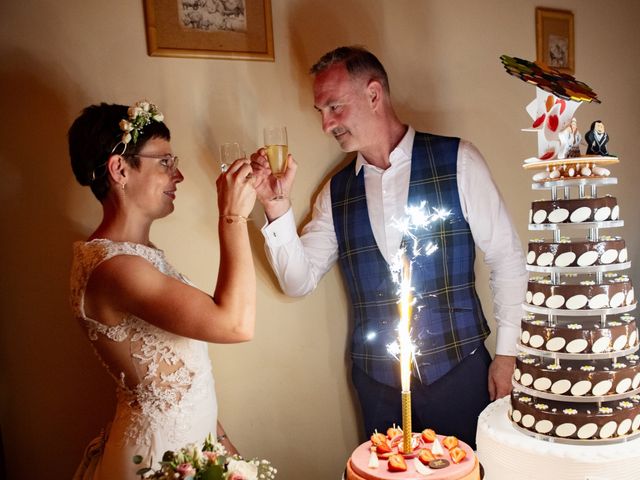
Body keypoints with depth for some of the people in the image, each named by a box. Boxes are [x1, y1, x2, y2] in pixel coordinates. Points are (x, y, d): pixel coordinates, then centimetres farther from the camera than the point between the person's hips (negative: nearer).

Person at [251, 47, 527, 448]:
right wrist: (277, 206, -12)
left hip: (458, 369, -2)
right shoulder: (337, 191, 5)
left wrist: (507, 354, -5)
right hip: (377, 379, 3)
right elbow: (299, 282, 1)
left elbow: (507, 258, -3)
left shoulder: (457, 162, -6)